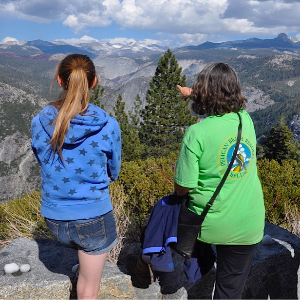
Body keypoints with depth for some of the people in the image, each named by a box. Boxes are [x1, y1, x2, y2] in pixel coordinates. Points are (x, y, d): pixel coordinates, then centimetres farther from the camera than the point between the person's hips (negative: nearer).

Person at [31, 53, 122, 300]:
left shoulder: (39, 123, -11)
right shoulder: (108, 126, -17)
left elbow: (44, 164, 6)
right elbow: (113, 173, -3)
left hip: (54, 217, 4)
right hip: (93, 217, -3)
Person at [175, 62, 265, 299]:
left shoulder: (197, 133, -19)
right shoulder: (246, 120, -4)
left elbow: (182, 188, -14)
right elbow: (224, 104, 20)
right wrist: (191, 94, 29)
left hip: (210, 226, -3)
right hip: (248, 226, 4)